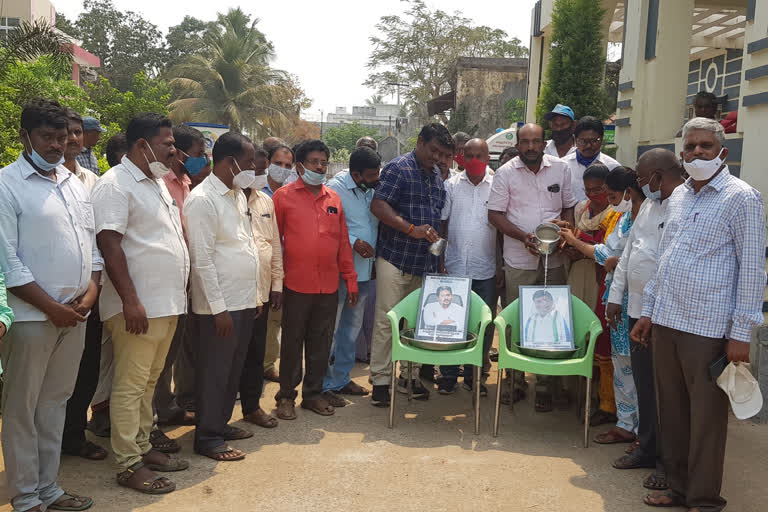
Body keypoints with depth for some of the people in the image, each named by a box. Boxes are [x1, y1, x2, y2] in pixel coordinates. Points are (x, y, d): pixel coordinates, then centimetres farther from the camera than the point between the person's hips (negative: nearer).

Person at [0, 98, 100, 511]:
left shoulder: (74, 183, 13)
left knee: (55, 403, 14)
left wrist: (91, 290, 0)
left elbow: (91, 242, 15)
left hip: (74, 315, 6)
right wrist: (50, 306, -13)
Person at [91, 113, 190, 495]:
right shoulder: (116, 185, -12)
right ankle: (128, 466, 9)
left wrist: (176, 298, 20)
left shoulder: (157, 183, 17)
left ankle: (142, 448, 28)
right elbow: (109, 244, -19)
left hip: (167, 303, 9)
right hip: (138, 307, -9)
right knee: (130, 386, 0)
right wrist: (130, 301, -24)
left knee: (149, 381, 16)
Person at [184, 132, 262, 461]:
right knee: (214, 372, 3)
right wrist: (219, 308, -19)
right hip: (219, 306, -8)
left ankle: (221, 423, 32)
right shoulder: (202, 200, -15)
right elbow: (201, 260, -18)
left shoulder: (239, 195, 13)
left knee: (234, 369, 17)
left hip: (244, 301, 8)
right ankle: (207, 437, 15)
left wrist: (256, 294, 15)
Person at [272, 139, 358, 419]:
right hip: (296, 284, -4)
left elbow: (343, 241, 13)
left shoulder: (334, 199, 11)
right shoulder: (283, 196, -1)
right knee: (292, 341, 7)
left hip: (329, 286, 4)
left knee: (321, 342, 11)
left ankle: (314, 393, 25)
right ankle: (286, 396, 20)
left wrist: (350, 279, 11)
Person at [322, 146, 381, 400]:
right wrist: (353, 242, -22)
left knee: (352, 326, 17)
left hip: (365, 270, 8)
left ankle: (341, 378, 30)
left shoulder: (374, 189, 8)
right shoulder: (336, 188, -14)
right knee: (330, 326, 0)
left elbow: (380, 222, 20)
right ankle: (324, 383, 12)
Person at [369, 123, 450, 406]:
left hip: (425, 262, 7)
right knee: (386, 320, -2)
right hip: (395, 258, -7)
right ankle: (380, 380, 6)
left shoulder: (437, 175, 16)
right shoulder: (398, 168, -7)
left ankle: (409, 375, 23)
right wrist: (411, 229, -26)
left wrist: (439, 257, 17)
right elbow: (378, 205, -17)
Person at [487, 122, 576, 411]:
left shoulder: (560, 169, 6)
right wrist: (523, 237, -16)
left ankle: (545, 386, 15)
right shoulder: (506, 173, -1)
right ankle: (516, 382, 20)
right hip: (518, 262, -1)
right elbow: (495, 214, -3)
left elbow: (569, 207, 13)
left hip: (553, 261, 1)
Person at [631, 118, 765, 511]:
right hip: (666, 321, 7)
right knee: (672, 410, 14)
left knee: (706, 416, 3)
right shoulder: (678, 196, 14)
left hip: (709, 328, -6)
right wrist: (648, 312, 17)